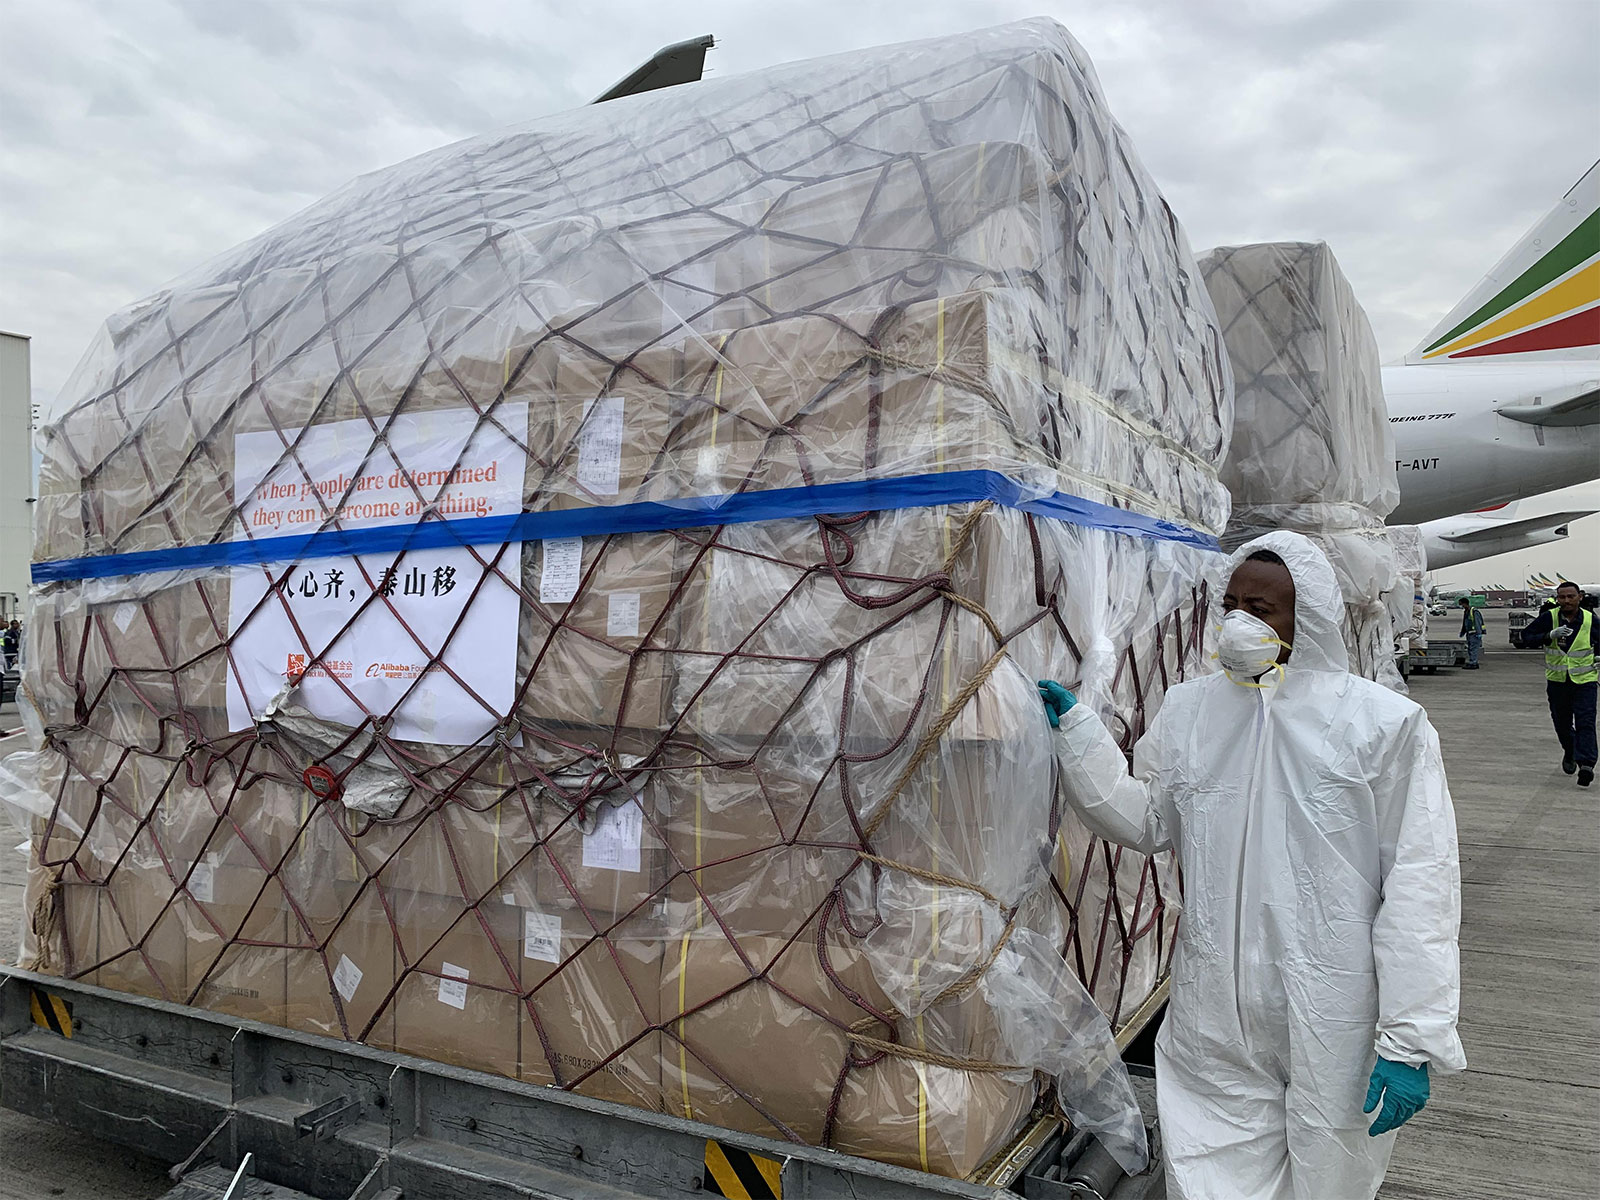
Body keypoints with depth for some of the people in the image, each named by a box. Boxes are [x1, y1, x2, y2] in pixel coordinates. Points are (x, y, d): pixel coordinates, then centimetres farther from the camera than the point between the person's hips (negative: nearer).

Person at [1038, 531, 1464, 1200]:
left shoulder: (1385, 724, -9)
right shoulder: (1189, 710, 4)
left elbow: (1418, 887, -10)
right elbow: (1145, 820, 9)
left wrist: (1412, 1044, -11)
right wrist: (1077, 732, 0)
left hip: (1334, 1029, -3)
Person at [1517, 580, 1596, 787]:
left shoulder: (1590, 619, -5)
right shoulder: (1549, 617, -8)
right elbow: (1526, 638, -9)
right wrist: (1550, 635, -25)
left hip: (1585, 680, -1)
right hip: (1557, 680, 1)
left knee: (1585, 722, -12)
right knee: (1561, 722, 13)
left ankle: (1585, 763, -16)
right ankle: (1570, 754, 38)